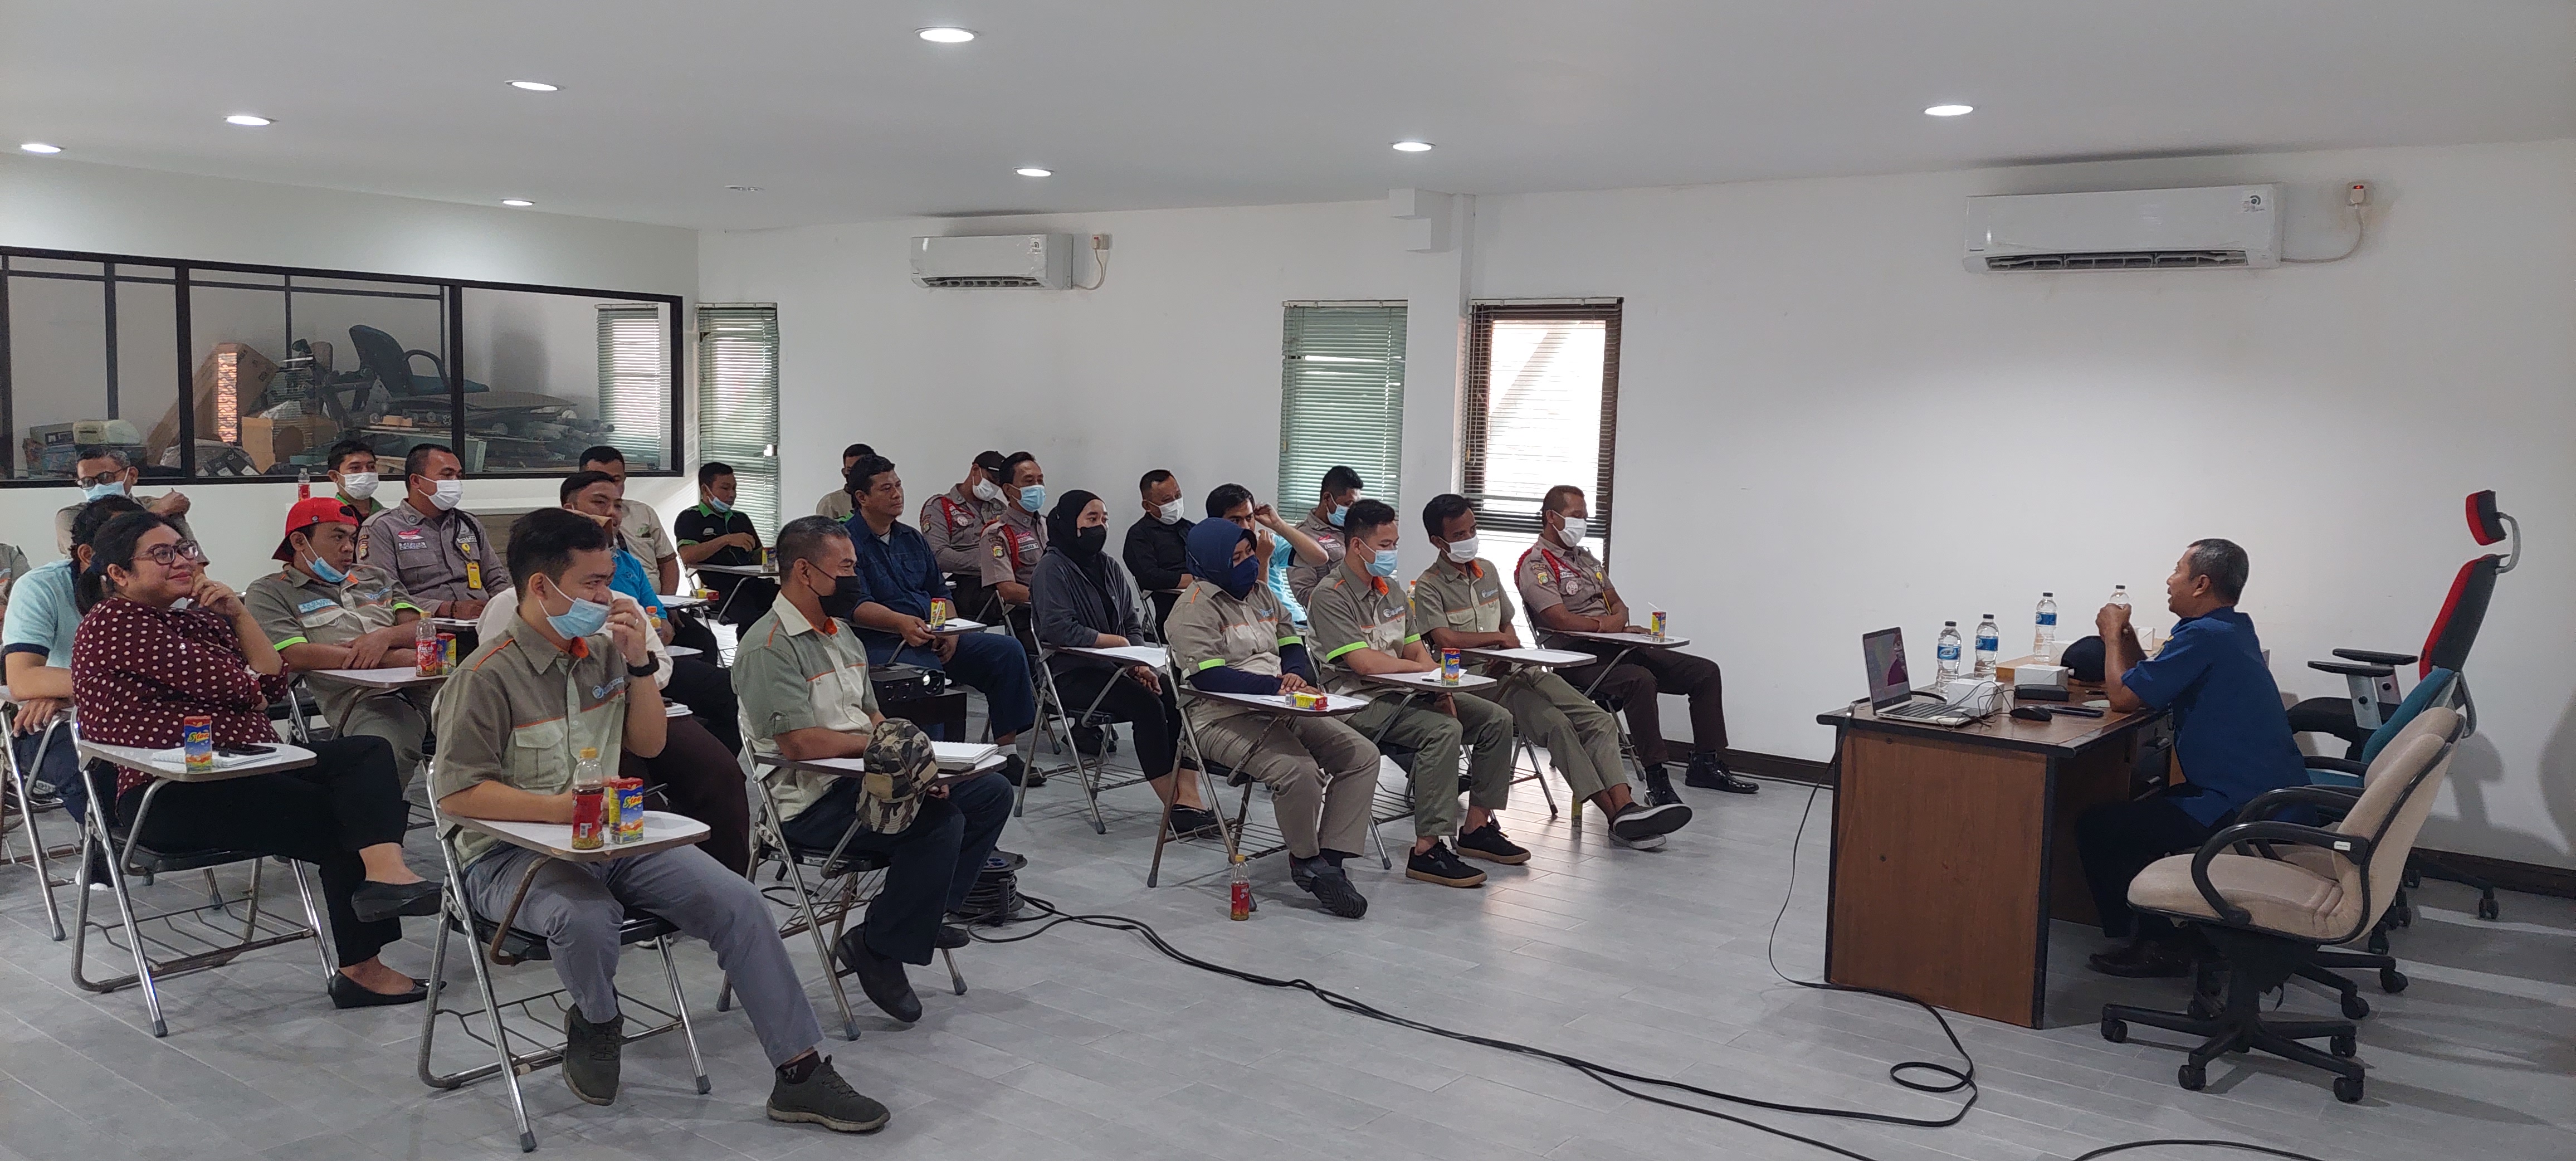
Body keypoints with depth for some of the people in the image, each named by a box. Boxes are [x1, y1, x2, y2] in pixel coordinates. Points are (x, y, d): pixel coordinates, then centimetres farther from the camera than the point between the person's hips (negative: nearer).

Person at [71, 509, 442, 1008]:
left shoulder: (198, 617, 22)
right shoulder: (113, 624, -4)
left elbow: (273, 684, 12)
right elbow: (223, 682, -14)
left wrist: (238, 611, 4)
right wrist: (251, 688, 9)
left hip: (248, 765, 8)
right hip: (172, 796, -8)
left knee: (370, 752, -15)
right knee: (338, 820, -18)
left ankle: (384, 869, -37)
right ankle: (361, 969, -17)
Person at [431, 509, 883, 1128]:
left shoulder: (603, 650, 7)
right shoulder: (488, 676, -12)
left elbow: (649, 745, 13)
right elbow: (457, 792, -16)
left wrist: (639, 663, -3)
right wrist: (563, 807, -27)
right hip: (512, 852, -6)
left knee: (736, 900, -14)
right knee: (587, 918, -39)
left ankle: (801, 1073, -7)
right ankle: (595, 1023, -1)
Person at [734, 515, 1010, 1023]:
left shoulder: (842, 635, 18)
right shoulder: (769, 647, -14)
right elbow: (799, 741, -23)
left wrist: (916, 764, -2)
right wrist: (885, 744, -15)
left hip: (862, 778, 10)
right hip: (807, 800, -10)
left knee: (991, 793, 3)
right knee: (941, 822, -28)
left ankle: (922, 911, 6)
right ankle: (878, 950, -11)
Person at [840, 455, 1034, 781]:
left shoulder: (913, 539, 21)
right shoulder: (847, 541, -3)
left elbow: (940, 592, 21)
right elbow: (856, 606, -15)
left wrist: (951, 630, 0)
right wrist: (901, 623, -32)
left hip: (933, 638, 8)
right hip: (880, 643, -8)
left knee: (1008, 651, -8)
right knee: (929, 677, -39)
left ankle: (1006, 752, -6)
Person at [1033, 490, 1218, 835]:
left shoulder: (1108, 565, 16)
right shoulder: (1053, 567, -6)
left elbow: (1133, 622, 14)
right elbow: (1059, 629, -18)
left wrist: (1141, 664, -4)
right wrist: (1119, 643, -12)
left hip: (1115, 668, 7)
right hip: (1072, 674, -7)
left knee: (1179, 696, -20)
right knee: (1147, 704, -29)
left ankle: (1188, 798, -28)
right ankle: (1174, 808, -25)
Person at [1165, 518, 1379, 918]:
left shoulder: (1262, 594, 18)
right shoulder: (1195, 608, -8)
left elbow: (1293, 645, 19)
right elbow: (1207, 676, -19)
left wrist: (1297, 674, -5)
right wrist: (1276, 685, -22)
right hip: (1223, 719, -8)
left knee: (1363, 756, -6)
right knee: (1299, 772, -32)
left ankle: (1330, 861, -8)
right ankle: (1305, 862, -5)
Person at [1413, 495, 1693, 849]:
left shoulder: (1488, 570, 20)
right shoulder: (1429, 587, -3)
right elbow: (1445, 639, -17)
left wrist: (1515, 651, 4)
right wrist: (1498, 637, -8)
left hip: (1515, 671, 8)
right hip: (1475, 682, -8)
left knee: (1600, 721, -12)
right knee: (1555, 723, -29)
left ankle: (1623, 806, -27)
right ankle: (1617, 817, -29)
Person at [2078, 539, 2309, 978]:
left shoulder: (2204, 637, -19)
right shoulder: (2234, 629, 14)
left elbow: (2123, 697, -14)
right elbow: (2149, 685, 20)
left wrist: (2112, 634, 0)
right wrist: (2126, 635, 10)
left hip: (2241, 811, -11)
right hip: (2277, 796, 11)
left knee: (2096, 826, -5)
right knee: (2140, 809, 28)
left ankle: (2157, 944, 4)